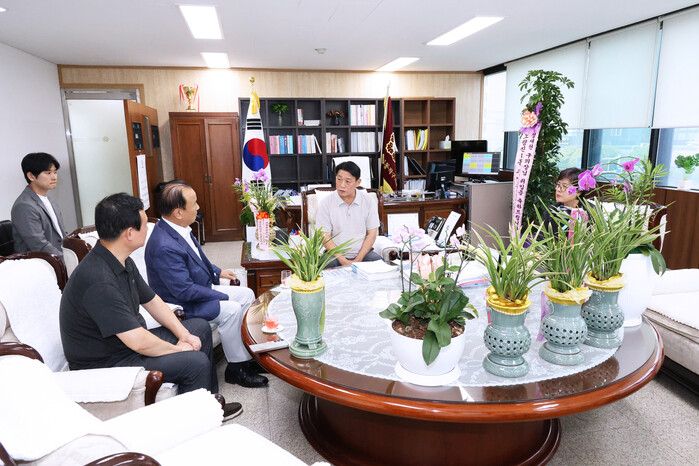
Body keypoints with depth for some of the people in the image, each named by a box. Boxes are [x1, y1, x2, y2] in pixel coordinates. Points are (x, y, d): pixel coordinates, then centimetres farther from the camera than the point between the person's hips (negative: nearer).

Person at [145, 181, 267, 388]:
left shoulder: (178, 227, -2)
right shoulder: (165, 247, -32)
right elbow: (185, 291, -28)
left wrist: (217, 271, 12)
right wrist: (221, 296, -20)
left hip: (200, 288, 10)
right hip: (181, 304, -10)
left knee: (247, 295, 5)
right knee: (231, 310, -23)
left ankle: (248, 355, 13)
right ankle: (236, 368, -3)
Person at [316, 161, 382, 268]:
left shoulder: (369, 202, 2)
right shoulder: (325, 204, -3)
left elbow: (371, 234, 2)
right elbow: (325, 237, -5)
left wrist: (357, 260, -11)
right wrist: (344, 261, -17)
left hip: (363, 253, 2)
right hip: (336, 254, -2)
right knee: (327, 265, -32)